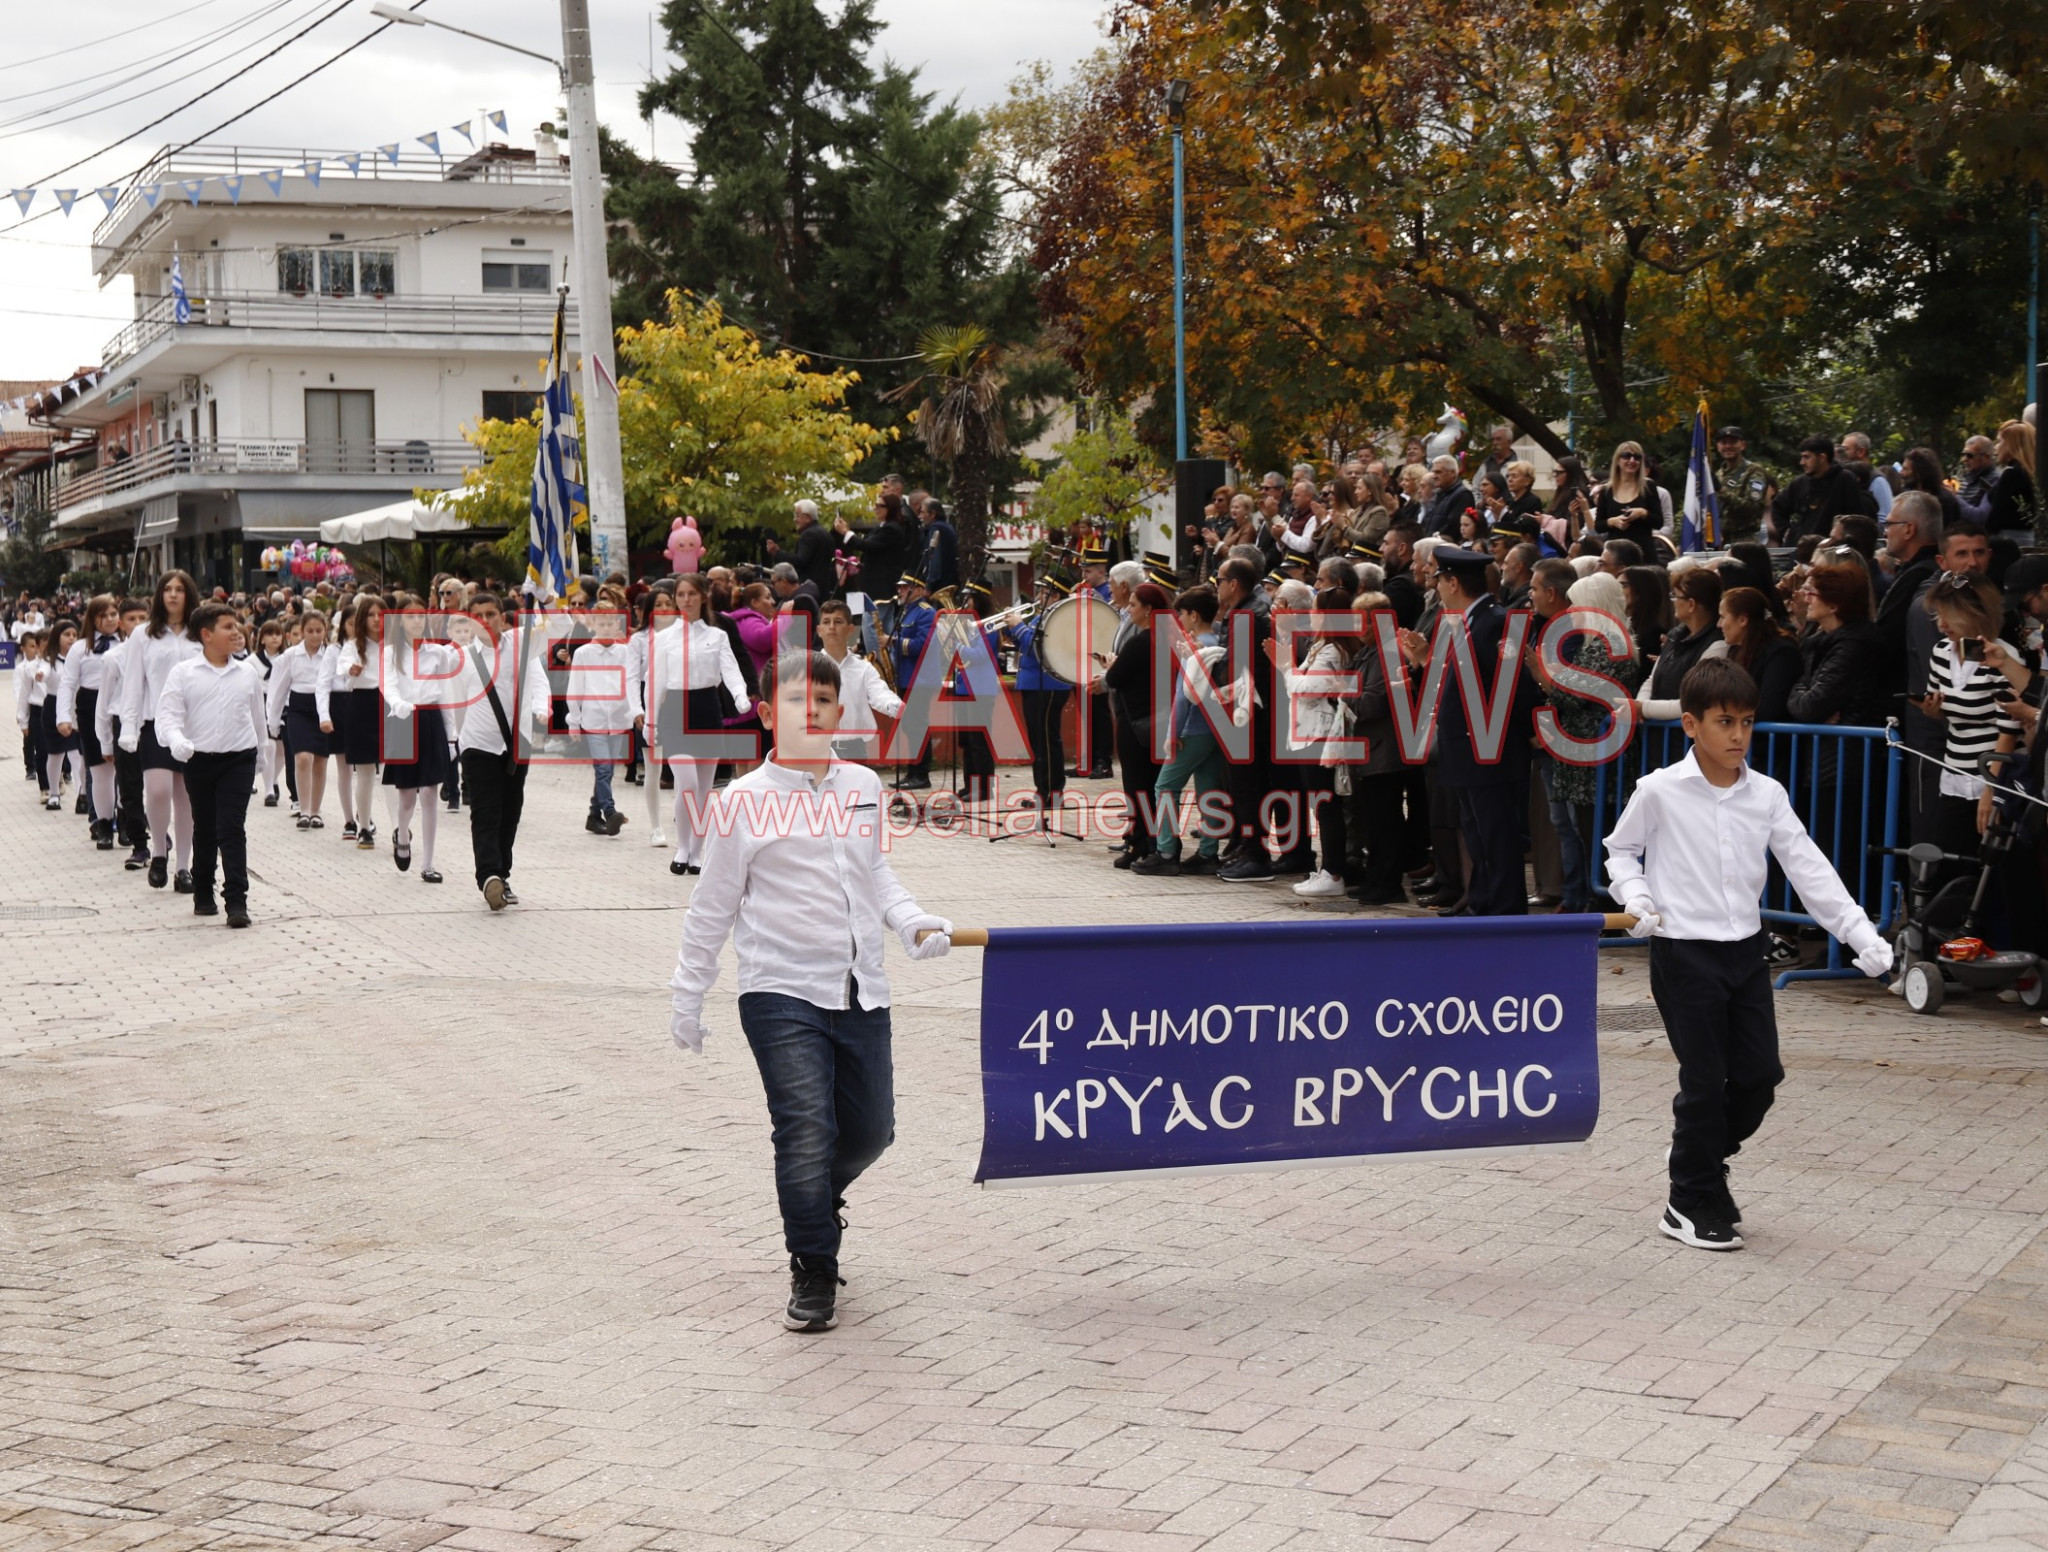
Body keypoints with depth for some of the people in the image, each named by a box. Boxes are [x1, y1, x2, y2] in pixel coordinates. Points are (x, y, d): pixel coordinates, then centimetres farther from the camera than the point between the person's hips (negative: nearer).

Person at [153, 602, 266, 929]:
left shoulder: (248, 672, 6)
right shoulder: (184, 672, -2)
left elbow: (257, 716, 17)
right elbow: (167, 714, -8)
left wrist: (258, 753, 24)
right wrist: (177, 741, -27)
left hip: (239, 759, 0)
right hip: (198, 759, 0)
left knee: (232, 829, -8)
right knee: (204, 830, 12)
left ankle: (236, 900, -10)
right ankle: (203, 894, 28)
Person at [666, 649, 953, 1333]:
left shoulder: (864, 786, 9)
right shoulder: (745, 801, -4)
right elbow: (713, 907, 3)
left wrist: (912, 921, 5)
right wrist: (686, 996, 7)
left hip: (861, 992, 5)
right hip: (782, 992, -5)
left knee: (870, 1131, 10)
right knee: (807, 1130, -14)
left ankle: (814, 1203, 42)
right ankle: (813, 1274, 4)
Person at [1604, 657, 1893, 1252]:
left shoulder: (1766, 795, 2)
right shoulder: (1659, 792, -8)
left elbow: (1808, 868, 1)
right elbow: (1621, 851, 6)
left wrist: (1861, 934, -6)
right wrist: (1635, 895, -13)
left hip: (1745, 947, 5)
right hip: (1683, 951, -4)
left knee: (1760, 1074, 6)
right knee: (1705, 1080, 0)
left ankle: (1705, 1161, 33)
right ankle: (1690, 1204, 17)